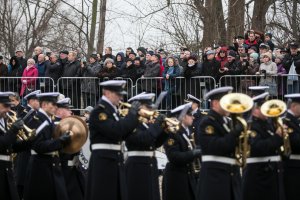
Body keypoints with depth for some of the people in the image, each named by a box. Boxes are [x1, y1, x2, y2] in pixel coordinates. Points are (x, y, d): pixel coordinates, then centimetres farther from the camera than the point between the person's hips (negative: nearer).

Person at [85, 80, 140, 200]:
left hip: (116, 160, 9)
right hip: (103, 161, -9)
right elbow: (115, 131, -25)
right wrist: (132, 114, -16)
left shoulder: (113, 110, 15)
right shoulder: (98, 111, -13)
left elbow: (123, 135, 17)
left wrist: (135, 116, 5)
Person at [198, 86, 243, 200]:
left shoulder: (226, 121, 18)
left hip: (232, 176, 9)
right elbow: (215, 146, -22)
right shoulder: (207, 122, -9)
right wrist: (236, 132, -22)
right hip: (214, 177, -9)